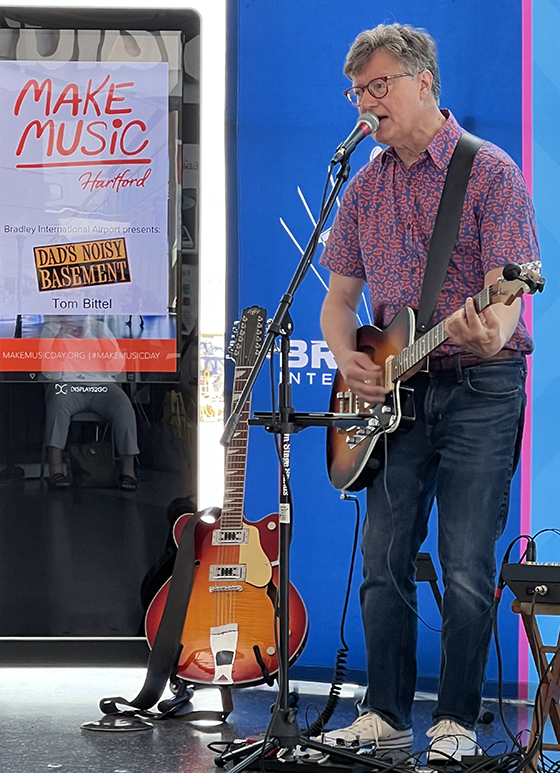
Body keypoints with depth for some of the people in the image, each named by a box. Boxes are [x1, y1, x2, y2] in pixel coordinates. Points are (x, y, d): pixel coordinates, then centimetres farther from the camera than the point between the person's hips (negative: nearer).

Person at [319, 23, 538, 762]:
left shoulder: (490, 172, -6)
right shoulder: (365, 188, 12)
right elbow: (340, 297, 15)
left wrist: (489, 334, -36)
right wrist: (348, 359, -5)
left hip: (480, 387, -5)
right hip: (395, 391, 5)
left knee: (467, 567, -4)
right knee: (384, 560, 5)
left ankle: (456, 723, 7)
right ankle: (386, 715, 16)